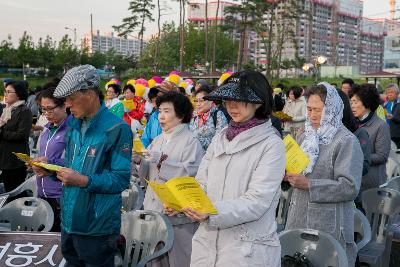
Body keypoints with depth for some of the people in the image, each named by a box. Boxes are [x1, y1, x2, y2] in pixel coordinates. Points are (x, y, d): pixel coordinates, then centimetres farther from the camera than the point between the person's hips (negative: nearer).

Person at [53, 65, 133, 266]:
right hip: (69, 220, 7)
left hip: (98, 227, -7)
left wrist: (84, 181, -27)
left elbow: (122, 179, -18)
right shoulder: (73, 125, 9)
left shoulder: (117, 129, -15)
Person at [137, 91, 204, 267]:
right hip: (154, 211, 7)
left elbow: (192, 175, -19)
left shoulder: (190, 141, -8)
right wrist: (139, 161, -3)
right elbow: (151, 174, 15)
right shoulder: (158, 140, 14)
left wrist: (163, 161, -20)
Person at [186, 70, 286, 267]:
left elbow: (257, 201, -15)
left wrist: (212, 213, -27)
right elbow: (201, 184, 7)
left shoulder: (271, 144, -7)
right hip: (207, 242, 5)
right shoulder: (220, 138, 10)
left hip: (249, 249, -4)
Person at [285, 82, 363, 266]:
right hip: (298, 220, 6)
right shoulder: (306, 136, 13)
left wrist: (308, 184, -19)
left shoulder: (347, 141, -9)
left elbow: (350, 187, -17)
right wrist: (287, 174, 0)